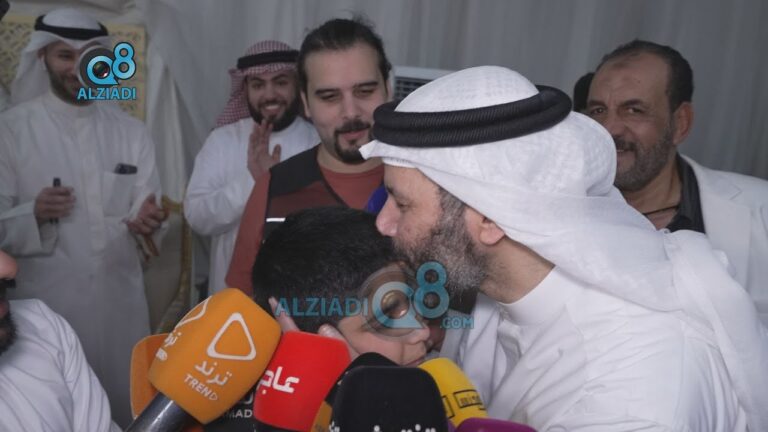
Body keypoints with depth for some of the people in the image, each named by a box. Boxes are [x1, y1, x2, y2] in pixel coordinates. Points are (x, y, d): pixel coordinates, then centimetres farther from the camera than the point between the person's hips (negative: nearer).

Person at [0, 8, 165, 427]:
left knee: (127, 406, 15)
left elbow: (145, 210, 3)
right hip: (46, 301, -2)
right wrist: (34, 214, -26)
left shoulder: (131, 131, 6)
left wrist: (147, 219, -20)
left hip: (119, 298, 3)